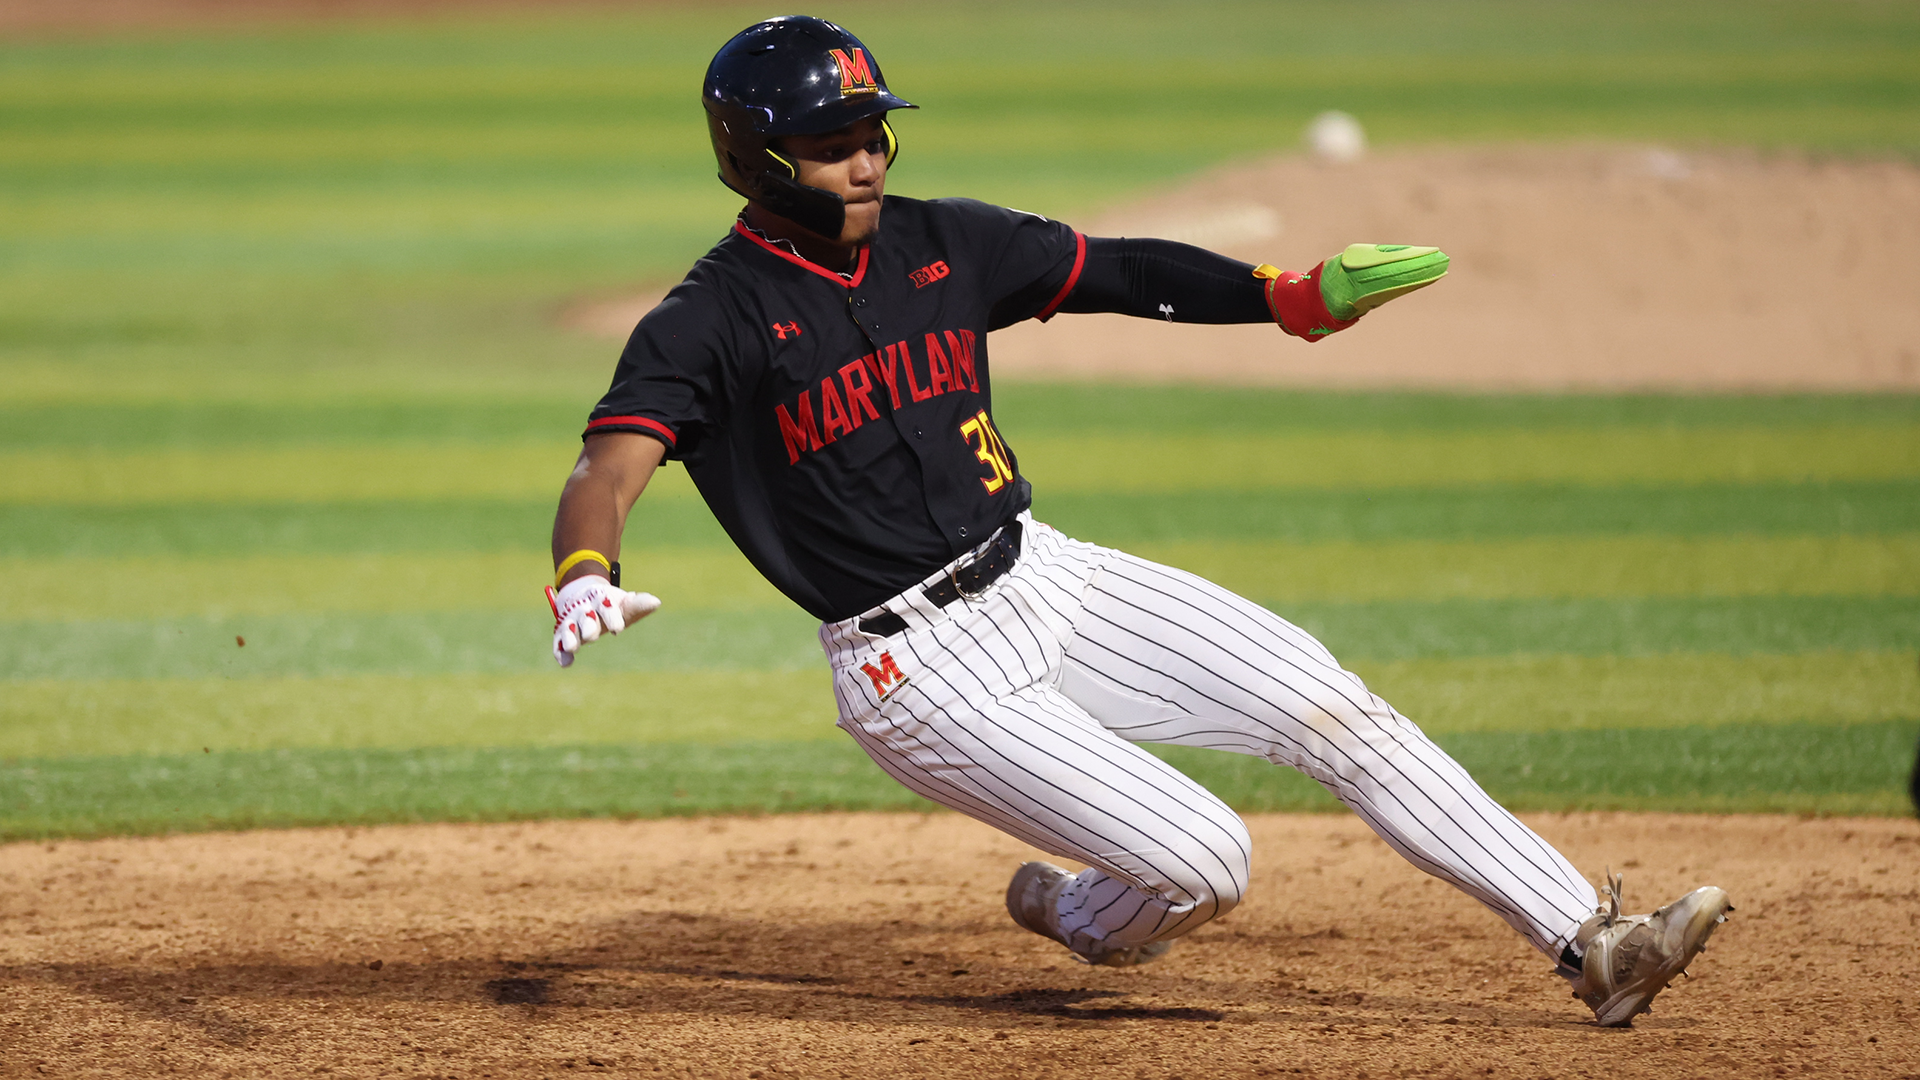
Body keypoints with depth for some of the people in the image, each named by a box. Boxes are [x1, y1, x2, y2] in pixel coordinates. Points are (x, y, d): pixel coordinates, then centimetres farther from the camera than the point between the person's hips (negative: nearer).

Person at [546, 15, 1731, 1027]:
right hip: (918, 670, -6)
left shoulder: (940, 244, 5)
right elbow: (610, 470, -27)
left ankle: (1589, 942, -1)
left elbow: (1121, 273, 13)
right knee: (1204, 863, -15)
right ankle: (1083, 918, 21)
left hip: (1044, 579, 6)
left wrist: (1298, 298, 1)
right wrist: (584, 580, -49)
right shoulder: (710, 324, -13)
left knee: (1332, 705, -5)